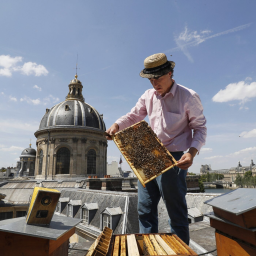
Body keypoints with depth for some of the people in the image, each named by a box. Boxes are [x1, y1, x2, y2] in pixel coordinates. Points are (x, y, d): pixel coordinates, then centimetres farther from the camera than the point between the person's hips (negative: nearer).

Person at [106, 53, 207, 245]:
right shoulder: (148, 96, 9)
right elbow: (133, 116, 14)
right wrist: (116, 125, -6)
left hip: (174, 159, -5)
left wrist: (191, 152, -20)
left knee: (177, 212, 4)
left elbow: (200, 128, -3)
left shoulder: (188, 97, -6)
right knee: (145, 209, 12)